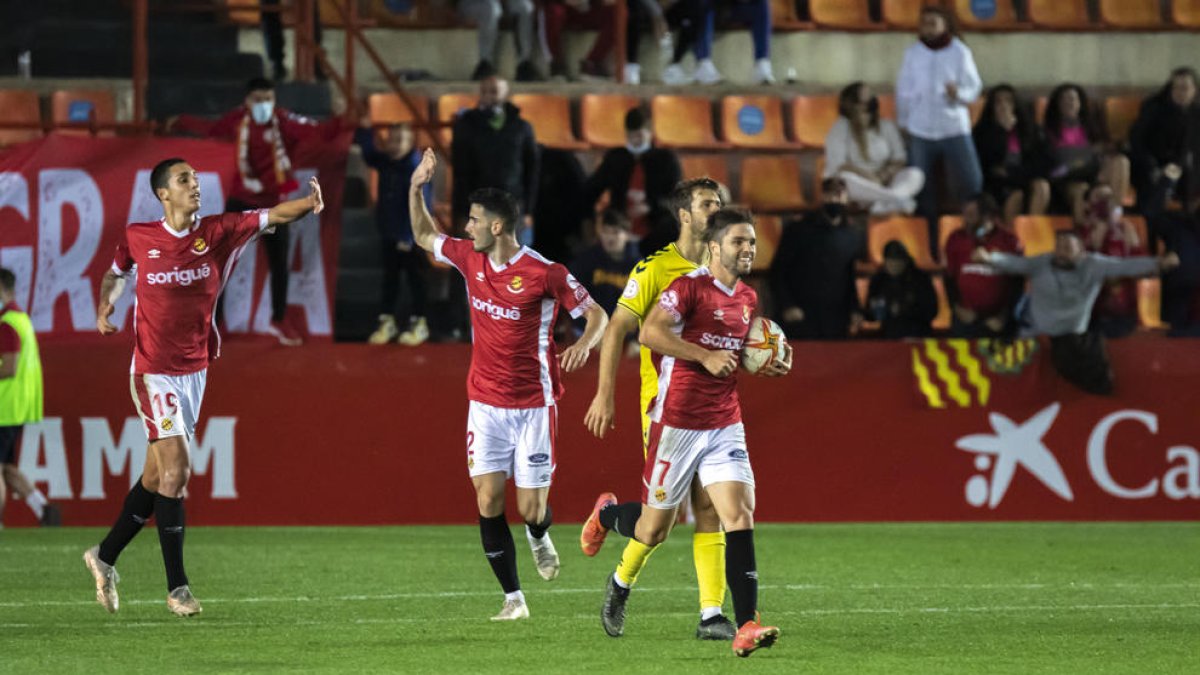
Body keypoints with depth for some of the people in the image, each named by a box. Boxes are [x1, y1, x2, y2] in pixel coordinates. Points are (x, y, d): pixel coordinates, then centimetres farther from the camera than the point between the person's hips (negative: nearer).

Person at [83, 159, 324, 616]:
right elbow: (116, 273, 15)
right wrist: (105, 305, -5)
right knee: (176, 470, -13)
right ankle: (177, 587, -6)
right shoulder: (137, 237, -4)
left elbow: (271, 216, -13)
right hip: (153, 372, -4)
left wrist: (308, 203, -32)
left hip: (195, 369, 4)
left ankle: (104, 557, 30)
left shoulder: (217, 232, -2)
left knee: (158, 475, 11)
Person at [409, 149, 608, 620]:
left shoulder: (545, 274, -14)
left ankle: (540, 537, 35)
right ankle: (513, 598, 3)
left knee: (531, 511, -3)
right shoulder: (469, 258, 2)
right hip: (485, 403, 4)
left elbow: (598, 315, -9)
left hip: (533, 405, -4)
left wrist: (584, 344, -29)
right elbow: (424, 236, 20)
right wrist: (417, 188, 6)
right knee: (488, 502, -7)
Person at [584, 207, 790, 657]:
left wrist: (769, 366, 9)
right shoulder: (690, 286, -12)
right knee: (656, 527, 7)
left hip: (725, 425, 6)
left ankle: (746, 625, -18)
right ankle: (605, 516, 43)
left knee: (740, 516, -12)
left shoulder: (748, 299, 12)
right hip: (678, 423, -6)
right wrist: (705, 356, -25)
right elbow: (650, 333, -23)